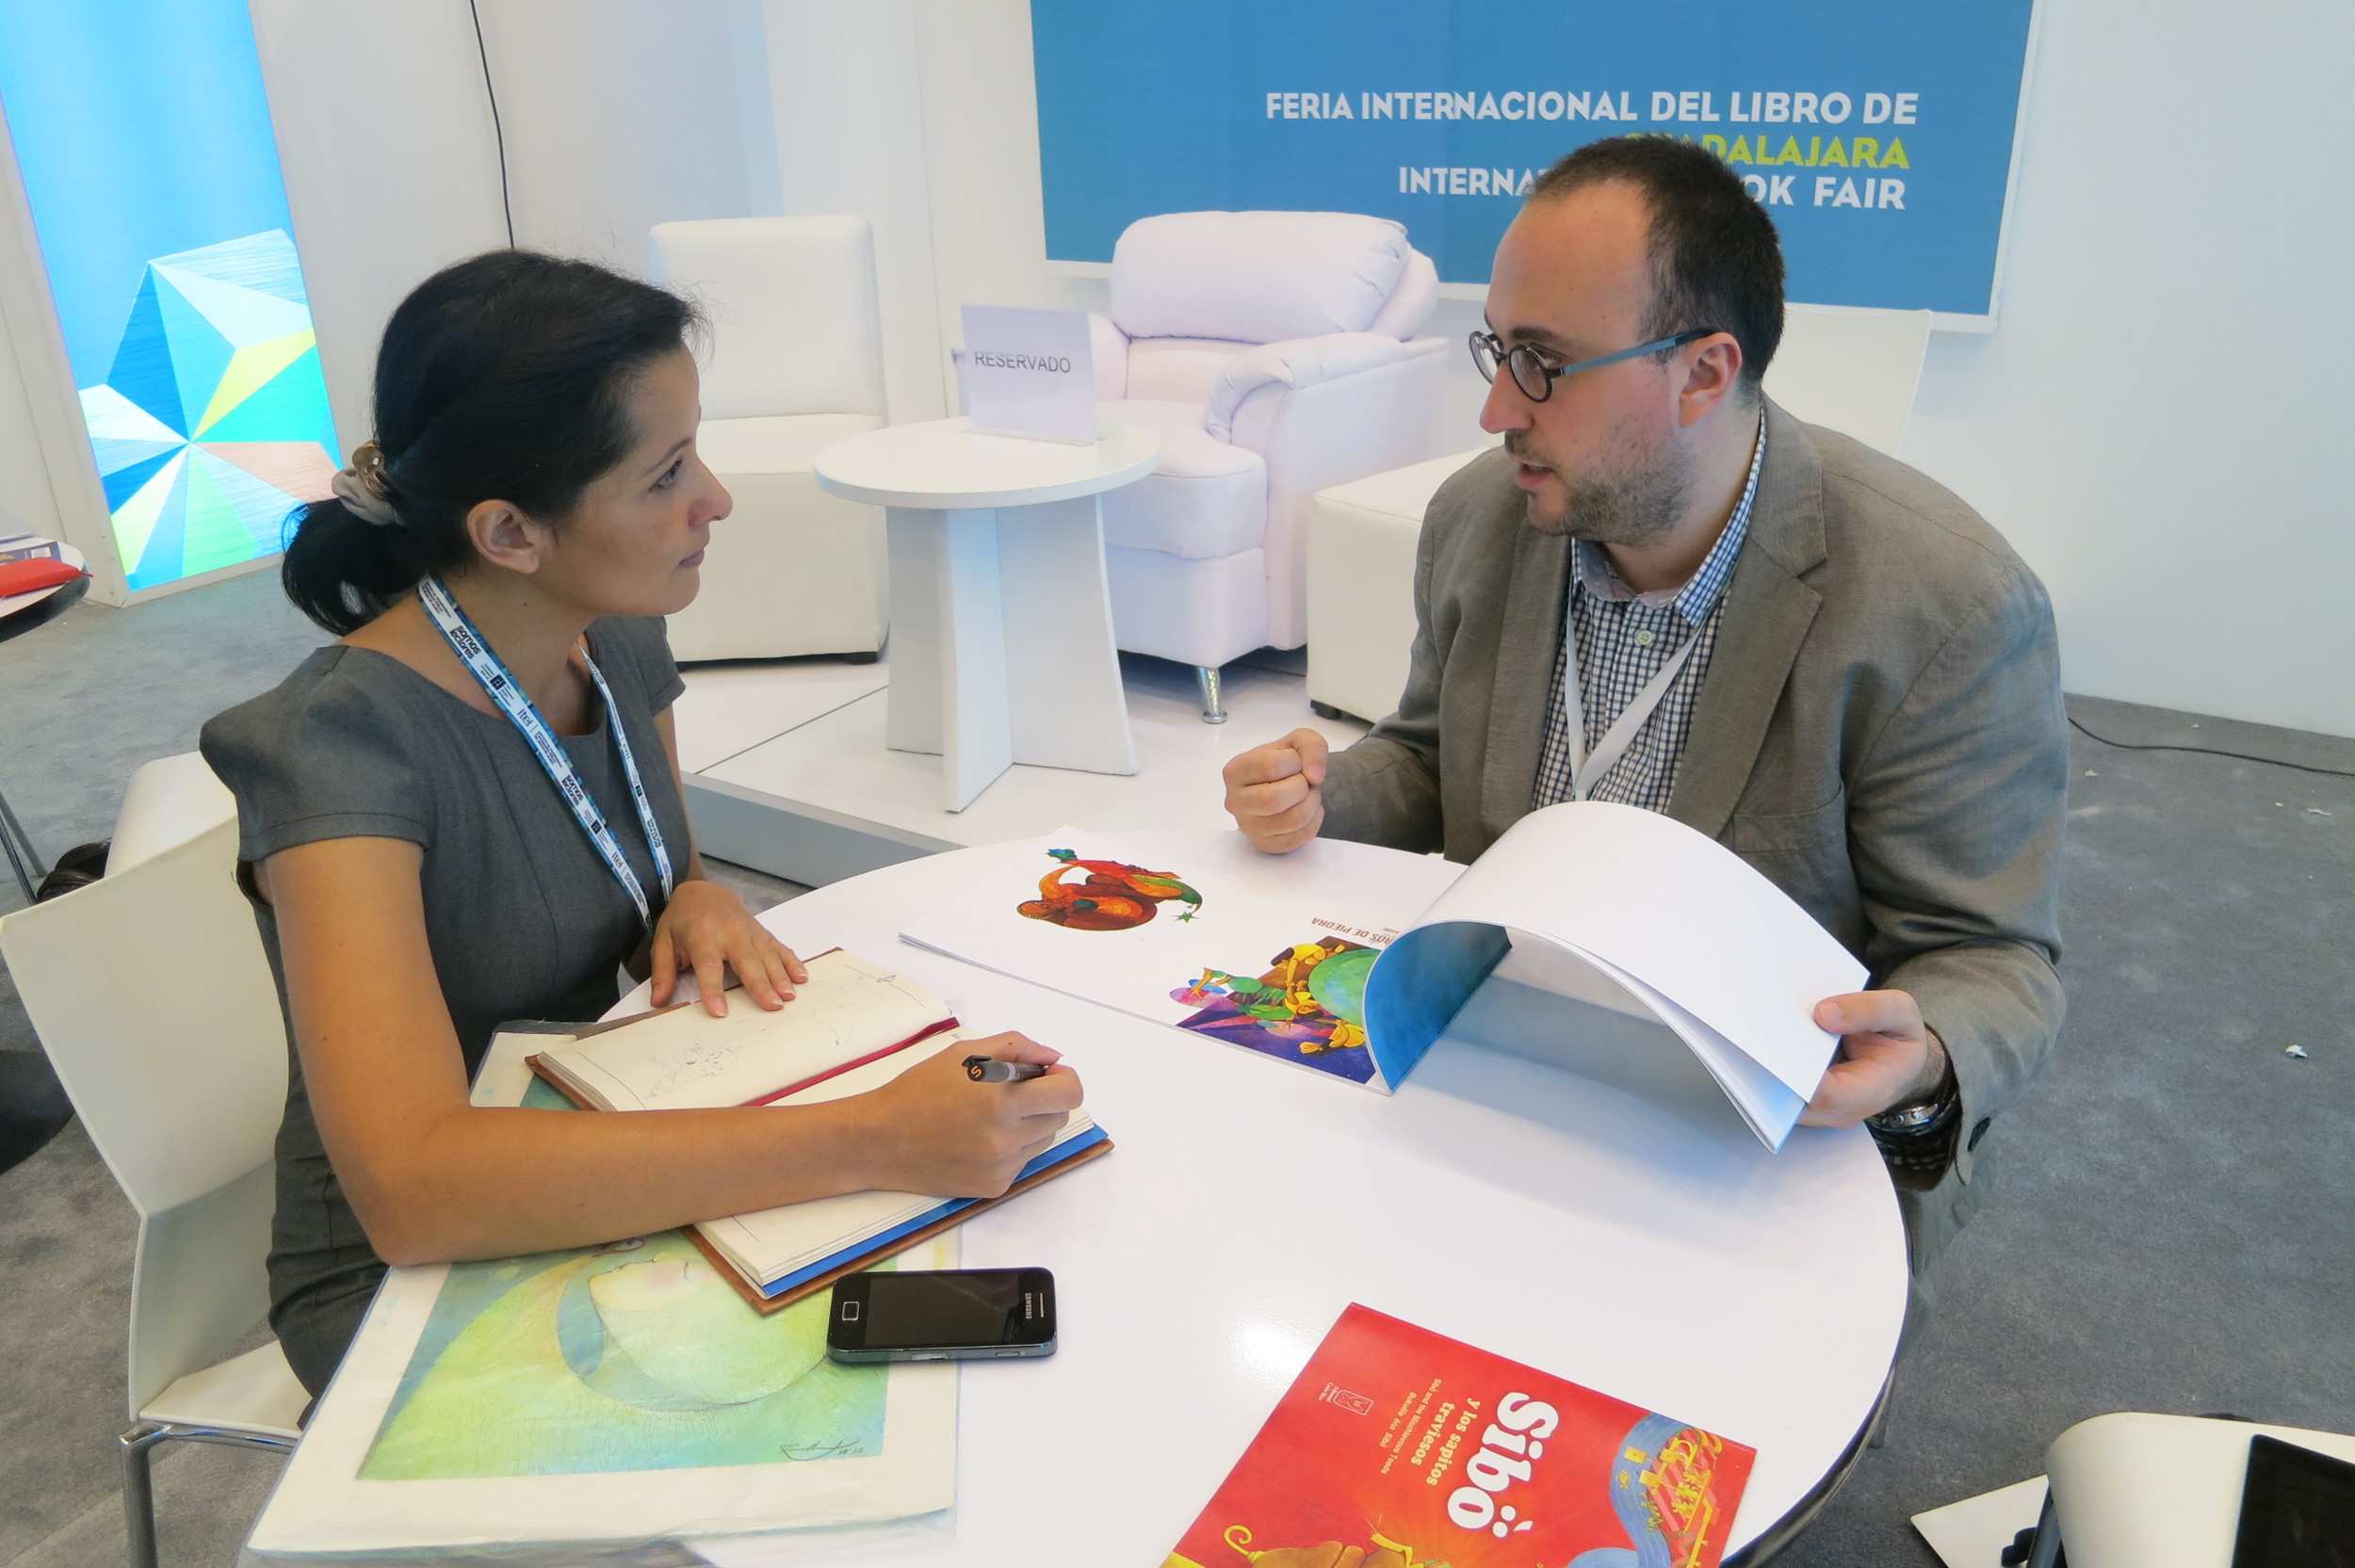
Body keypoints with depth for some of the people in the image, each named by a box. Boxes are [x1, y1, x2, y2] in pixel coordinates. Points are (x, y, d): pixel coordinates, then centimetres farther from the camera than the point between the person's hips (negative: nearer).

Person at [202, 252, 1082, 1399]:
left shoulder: (620, 637, -5)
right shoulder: (340, 742, -26)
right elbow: (410, 1187, -38)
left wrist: (700, 905, -12)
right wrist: (868, 1140, -43)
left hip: (618, 1197, 6)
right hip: (409, 1279, -6)